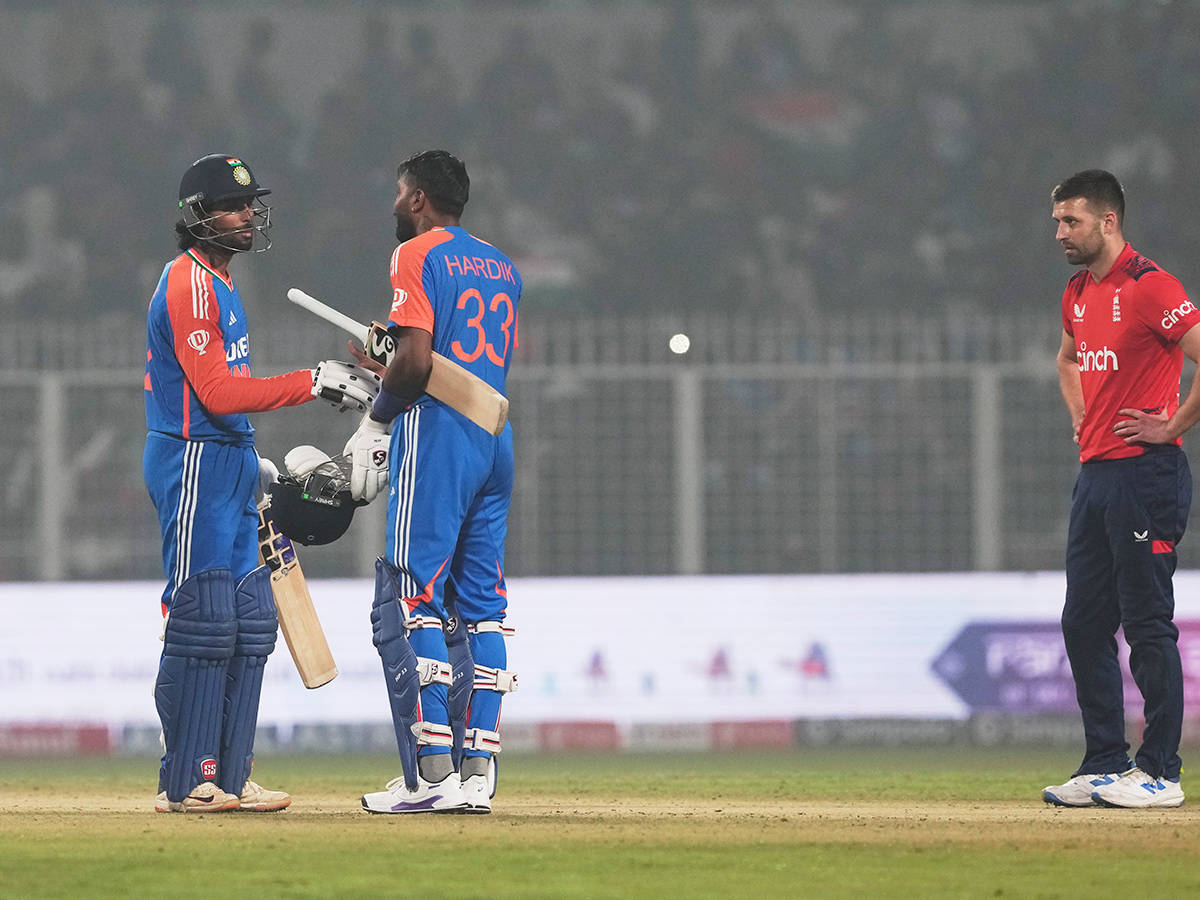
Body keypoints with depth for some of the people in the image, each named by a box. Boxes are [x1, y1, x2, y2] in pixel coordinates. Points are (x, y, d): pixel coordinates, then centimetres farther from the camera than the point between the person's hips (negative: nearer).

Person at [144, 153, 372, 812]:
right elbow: (218, 392, -21)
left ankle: (229, 778, 10)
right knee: (203, 622, -10)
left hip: (229, 464, 10)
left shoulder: (217, 282, 18)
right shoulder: (188, 284, -14)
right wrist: (310, 383, -21)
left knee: (250, 624, 8)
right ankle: (185, 783, -7)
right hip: (194, 462, -10)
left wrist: (253, 461, 19)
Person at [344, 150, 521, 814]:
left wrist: (376, 419, -2)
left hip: (435, 435, -8)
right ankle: (478, 770, 4)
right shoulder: (500, 266, 19)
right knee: (480, 606, 8)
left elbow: (417, 360, -16)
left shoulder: (417, 255, -5)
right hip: (496, 437, 8)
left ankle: (433, 771, -15)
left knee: (409, 601, -7)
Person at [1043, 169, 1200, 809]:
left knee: (1147, 624, -7)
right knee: (1083, 624, 9)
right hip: (1094, 473, 9)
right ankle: (1106, 764, 15)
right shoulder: (1078, 294, 15)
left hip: (1146, 474, -9)